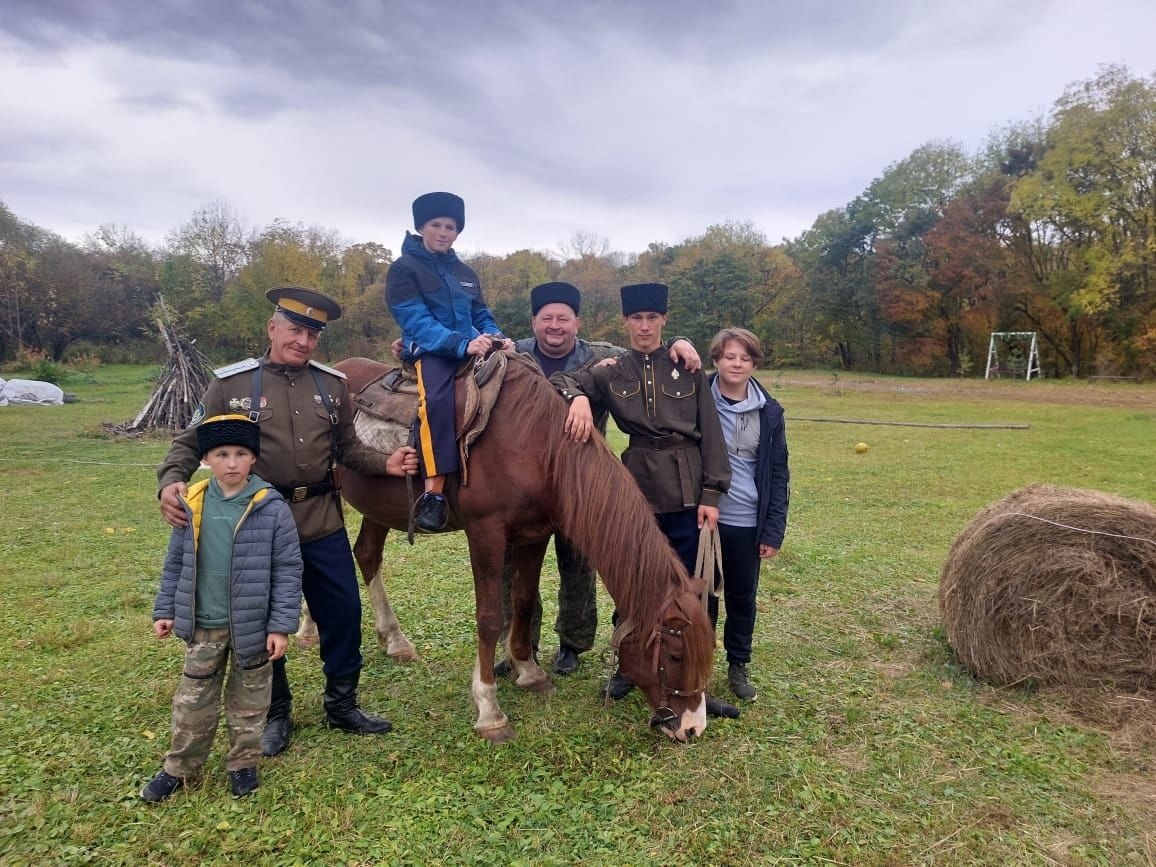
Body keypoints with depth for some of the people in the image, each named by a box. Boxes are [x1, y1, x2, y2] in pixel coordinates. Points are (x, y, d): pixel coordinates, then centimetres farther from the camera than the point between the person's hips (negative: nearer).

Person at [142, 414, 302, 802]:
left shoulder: (271, 507, -15)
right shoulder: (191, 506, -4)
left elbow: (288, 569, -11)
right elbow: (175, 563, 9)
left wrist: (281, 625, -12)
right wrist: (165, 610, 9)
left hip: (252, 625, -2)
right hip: (203, 626, 3)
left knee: (248, 700, 14)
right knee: (193, 700, 15)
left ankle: (242, 763, 33)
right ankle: (179, 767, 33)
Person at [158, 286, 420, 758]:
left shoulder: (332, 385, 3)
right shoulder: (232, 384, -5)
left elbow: (348, 447, 9)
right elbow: (190, 442, -2)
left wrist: (386, 464, -8)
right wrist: (171, 481, -21)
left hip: (323, 520, 3)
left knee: (343, 612, 9)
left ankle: (342, 704, 30)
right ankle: (275, 714, 32)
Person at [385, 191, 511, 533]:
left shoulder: (466, 273, 22)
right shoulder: (404, 269, 2)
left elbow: (482, 316, 18)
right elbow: (417, 321, -11)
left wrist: (496, 338, -7)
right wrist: (463, 344, -25)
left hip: (471, 351, 6)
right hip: (431, 352, -6)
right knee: (437, 399, -37)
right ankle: (433, 493, -40)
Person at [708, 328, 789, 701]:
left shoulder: (769, 412, 0)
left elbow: (778, 475, 2)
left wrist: (774, 530, -2)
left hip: (748, 524, 2)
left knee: (743, 598, 15)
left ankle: (738, 666, 33)